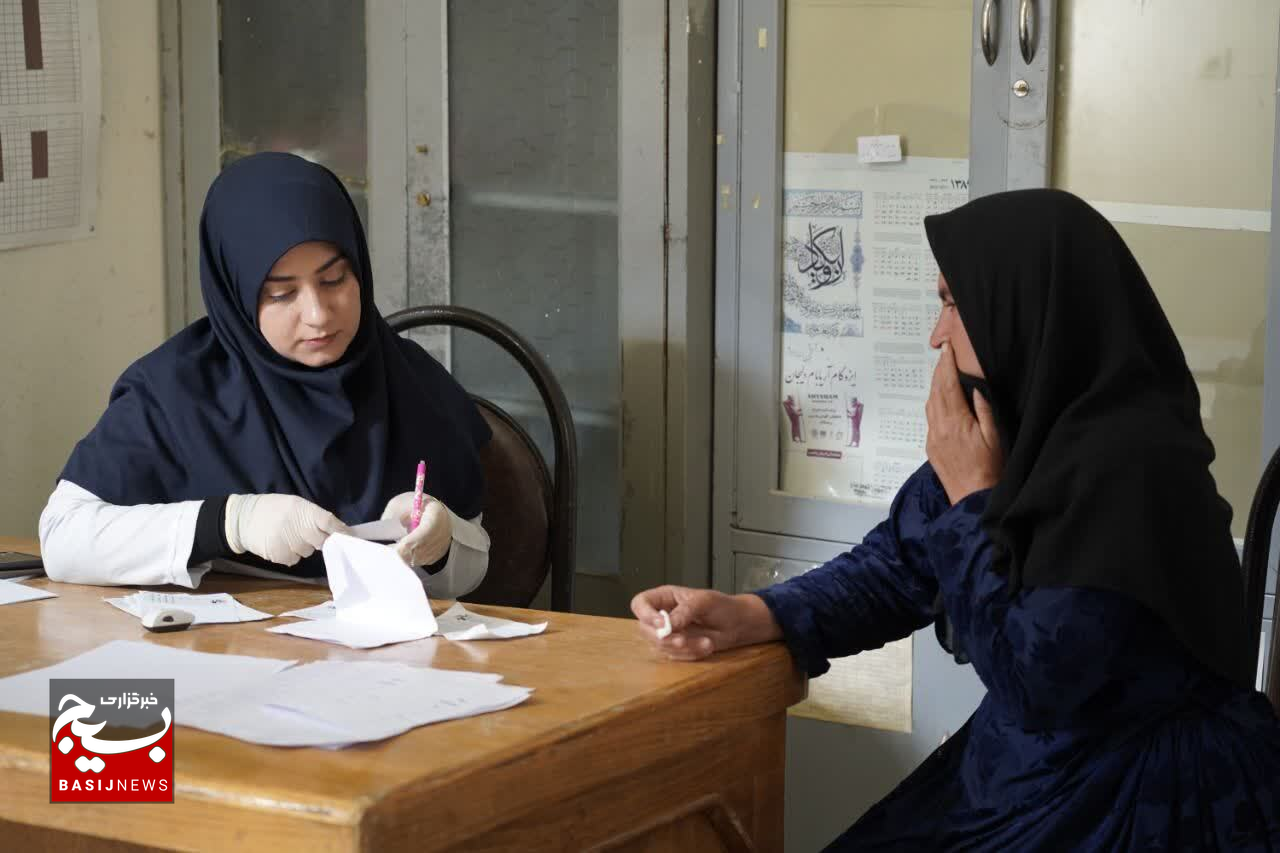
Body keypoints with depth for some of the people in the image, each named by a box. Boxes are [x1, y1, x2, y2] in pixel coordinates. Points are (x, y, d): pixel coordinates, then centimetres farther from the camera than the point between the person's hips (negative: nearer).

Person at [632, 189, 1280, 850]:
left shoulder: (1131, 465, -25)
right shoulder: (1020, 422, 2)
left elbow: (1031, 680, -22)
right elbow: (895, 566, 4)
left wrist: (974, 498, -15)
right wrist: (746, 616, -11)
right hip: (1031, 770, 7)